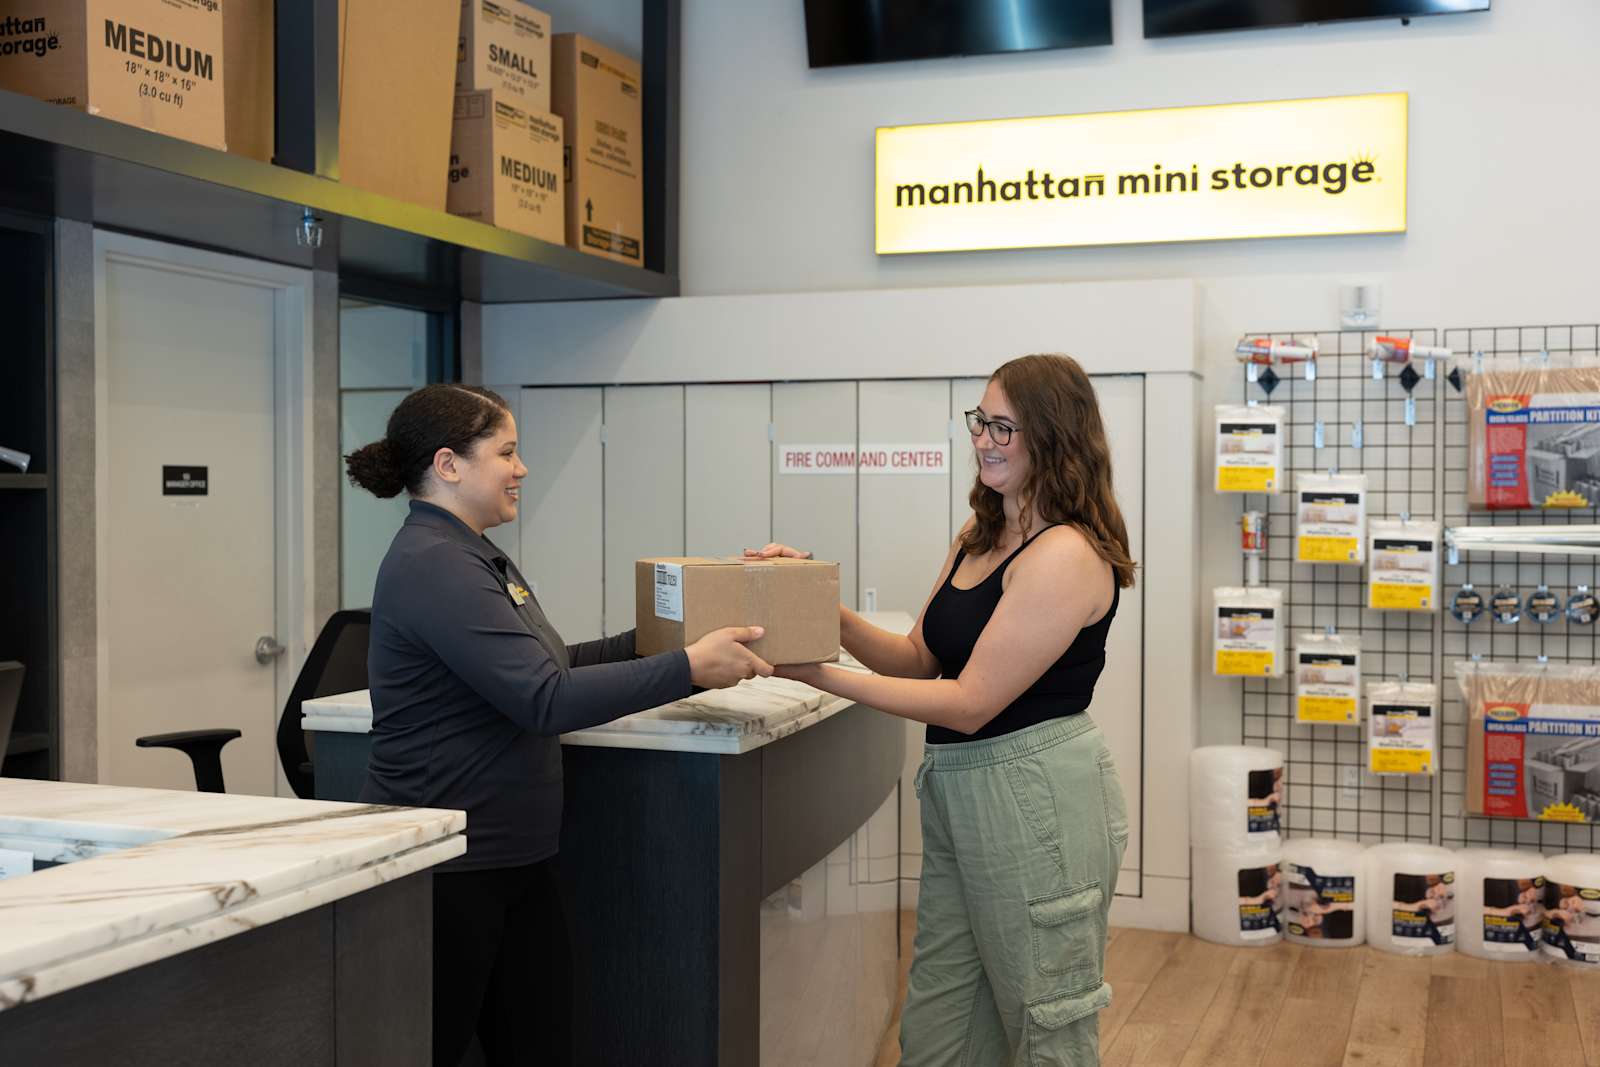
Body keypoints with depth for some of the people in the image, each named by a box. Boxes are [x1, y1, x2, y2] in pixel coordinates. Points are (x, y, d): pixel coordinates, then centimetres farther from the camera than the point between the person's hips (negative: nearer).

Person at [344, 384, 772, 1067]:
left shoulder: (478, 559, 13)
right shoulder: (431, 566, -20)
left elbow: (548, 664, 22)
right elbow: (547, 701, -26)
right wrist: (688, 667, -23)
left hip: (515, 859, 9)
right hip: (445, 870, -9)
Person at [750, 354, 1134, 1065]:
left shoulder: (1067, 554, -18)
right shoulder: (979, 537, 11)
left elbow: (971, 704, -20)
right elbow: (919, 657, 13)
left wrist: (823, 677, -19)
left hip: (1037, 799, -9)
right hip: (957, 792, 9)